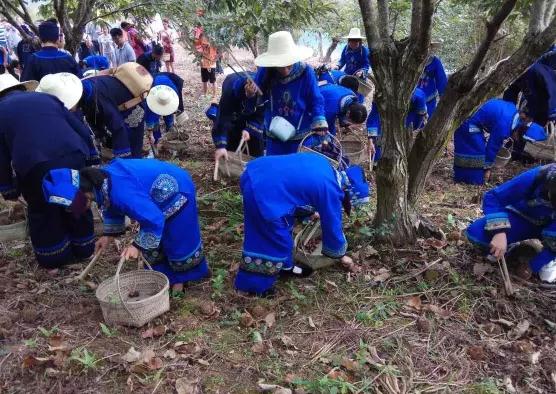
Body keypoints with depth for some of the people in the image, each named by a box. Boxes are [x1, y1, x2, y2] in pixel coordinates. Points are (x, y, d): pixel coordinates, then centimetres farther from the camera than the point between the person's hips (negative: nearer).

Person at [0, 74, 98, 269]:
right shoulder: (47, 97, 25)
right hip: (74, 157, 3)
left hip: (35, 166, -2)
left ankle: (54, 257, 30)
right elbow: (81, 129, 19)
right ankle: (83, 249, 36)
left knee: (43, 212, 18)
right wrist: (92, 159, 24)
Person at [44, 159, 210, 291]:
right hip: (158, 195, 9)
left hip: (176, 192, -9)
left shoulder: (121, 193, -40)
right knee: (152, 239, 15)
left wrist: (137, 246, -26)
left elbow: (154, 220, -35)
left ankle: (181, 277, 26)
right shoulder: (102, 181, -9)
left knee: (176, 240, 5)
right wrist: (109, 234, 10)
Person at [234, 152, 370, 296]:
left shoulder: (323, 166, 15)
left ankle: (284, 266, 40)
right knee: (277, 241, 7)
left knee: (284, 224, 25)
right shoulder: (330, 190, -8)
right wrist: (340, 254, 21)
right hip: (262, 191, -10)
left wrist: (310, 212, 47)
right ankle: (256, 285, 21)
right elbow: (332, 226, 3)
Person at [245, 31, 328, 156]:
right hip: (275, 137, 1)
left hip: (301, 137, -1)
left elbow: (316, 101, -6)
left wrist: (319, 122, -19)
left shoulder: (306, 72, -14)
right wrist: (251, 95, -23)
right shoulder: (265, 72, -11)